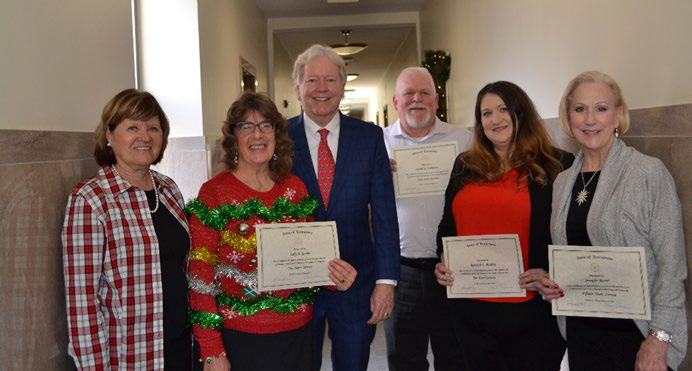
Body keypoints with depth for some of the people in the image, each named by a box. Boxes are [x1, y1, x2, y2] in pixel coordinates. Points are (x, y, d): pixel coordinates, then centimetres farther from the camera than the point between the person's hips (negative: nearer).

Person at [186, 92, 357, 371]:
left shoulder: (295, 188, 4)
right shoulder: (214, 193, -9)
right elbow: (200, 275, -9)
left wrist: (335, 278, -8)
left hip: (298, 334, 4)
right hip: (240, 338, -4)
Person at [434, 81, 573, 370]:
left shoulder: (556, 166, -3)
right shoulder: (466, 166, 10)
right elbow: (448, 225, 16)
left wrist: (549, 274, -15)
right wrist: (443, 264, 1)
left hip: (532, 314, -3)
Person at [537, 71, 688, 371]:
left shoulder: (649, 172, -10)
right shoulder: (563, 182, 7)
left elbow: (671, 263, -12)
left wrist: (658, 338, -16)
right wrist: (549, 285, -1)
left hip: (636, 331, -4)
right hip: (581, 331, 5)